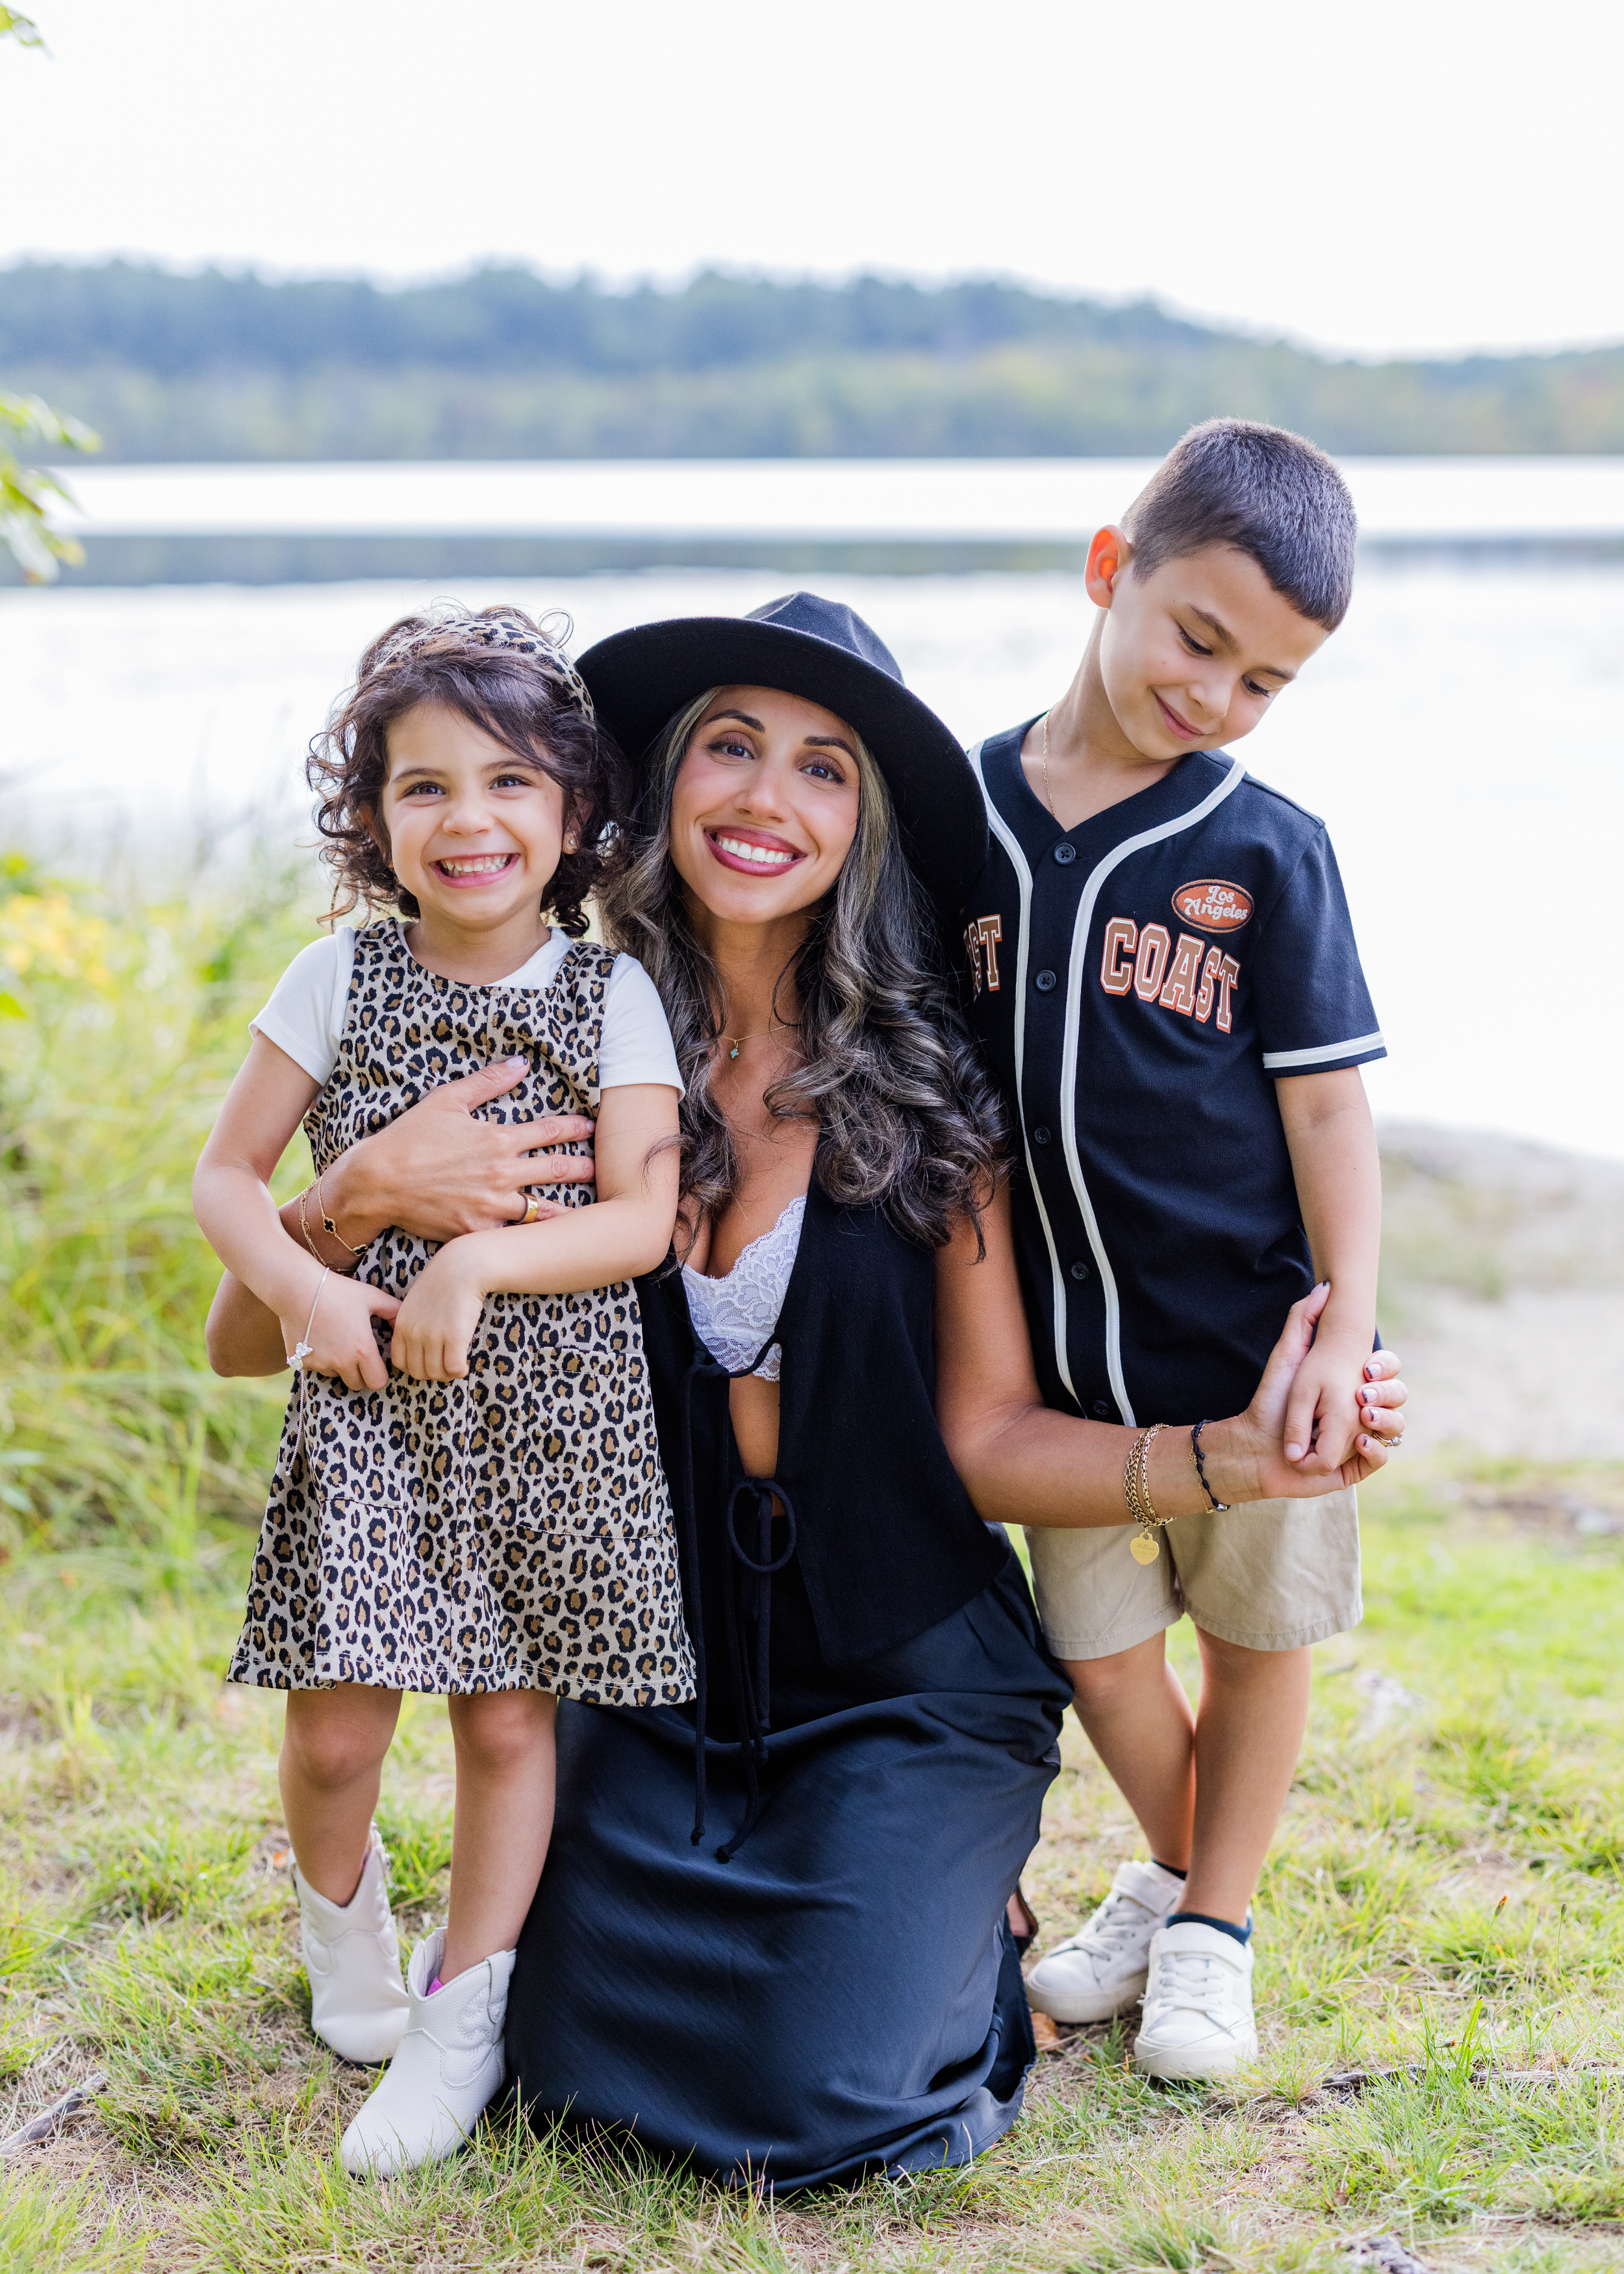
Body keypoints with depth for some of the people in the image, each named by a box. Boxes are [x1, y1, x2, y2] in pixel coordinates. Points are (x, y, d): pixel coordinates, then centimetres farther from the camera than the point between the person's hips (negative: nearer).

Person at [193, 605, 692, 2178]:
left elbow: (641, 1220, -7)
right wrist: (303, 1288, -14)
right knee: (333, 1728, -1)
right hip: (367, 1397, 0)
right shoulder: (340, 979, 2)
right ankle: (341, 1924, 32)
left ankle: (460, 2014, 21)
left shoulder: (612, 995, -1)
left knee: (509, 1714, 5)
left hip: (549, 1407, 0)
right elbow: (225, 1177, 4)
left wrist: (479, 1260, -20)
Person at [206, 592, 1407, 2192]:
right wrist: (367, 1192, -27)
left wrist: (1236, 1457, -22)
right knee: (573, 2057, -8)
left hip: (903, 1686, -2)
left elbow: (988, 1439, -7)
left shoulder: (920, 1094, -8)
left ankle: (944, 1913, 18)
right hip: (653, 1680, 2)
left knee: (819, 2103, -15)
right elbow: (248, 1342, -6)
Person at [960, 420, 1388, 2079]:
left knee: (1256, 1628, 12)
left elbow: (1326, 1099, -6)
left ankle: (1215, 1925, 32)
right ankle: (1167, 1871, 41)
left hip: (1248, 1327, -2)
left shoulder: (1265, 853, -9)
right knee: (1093, 1636, 14)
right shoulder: (965, 815, -3)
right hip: (1059, 1338, 2)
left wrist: (1347, 1327, -11)